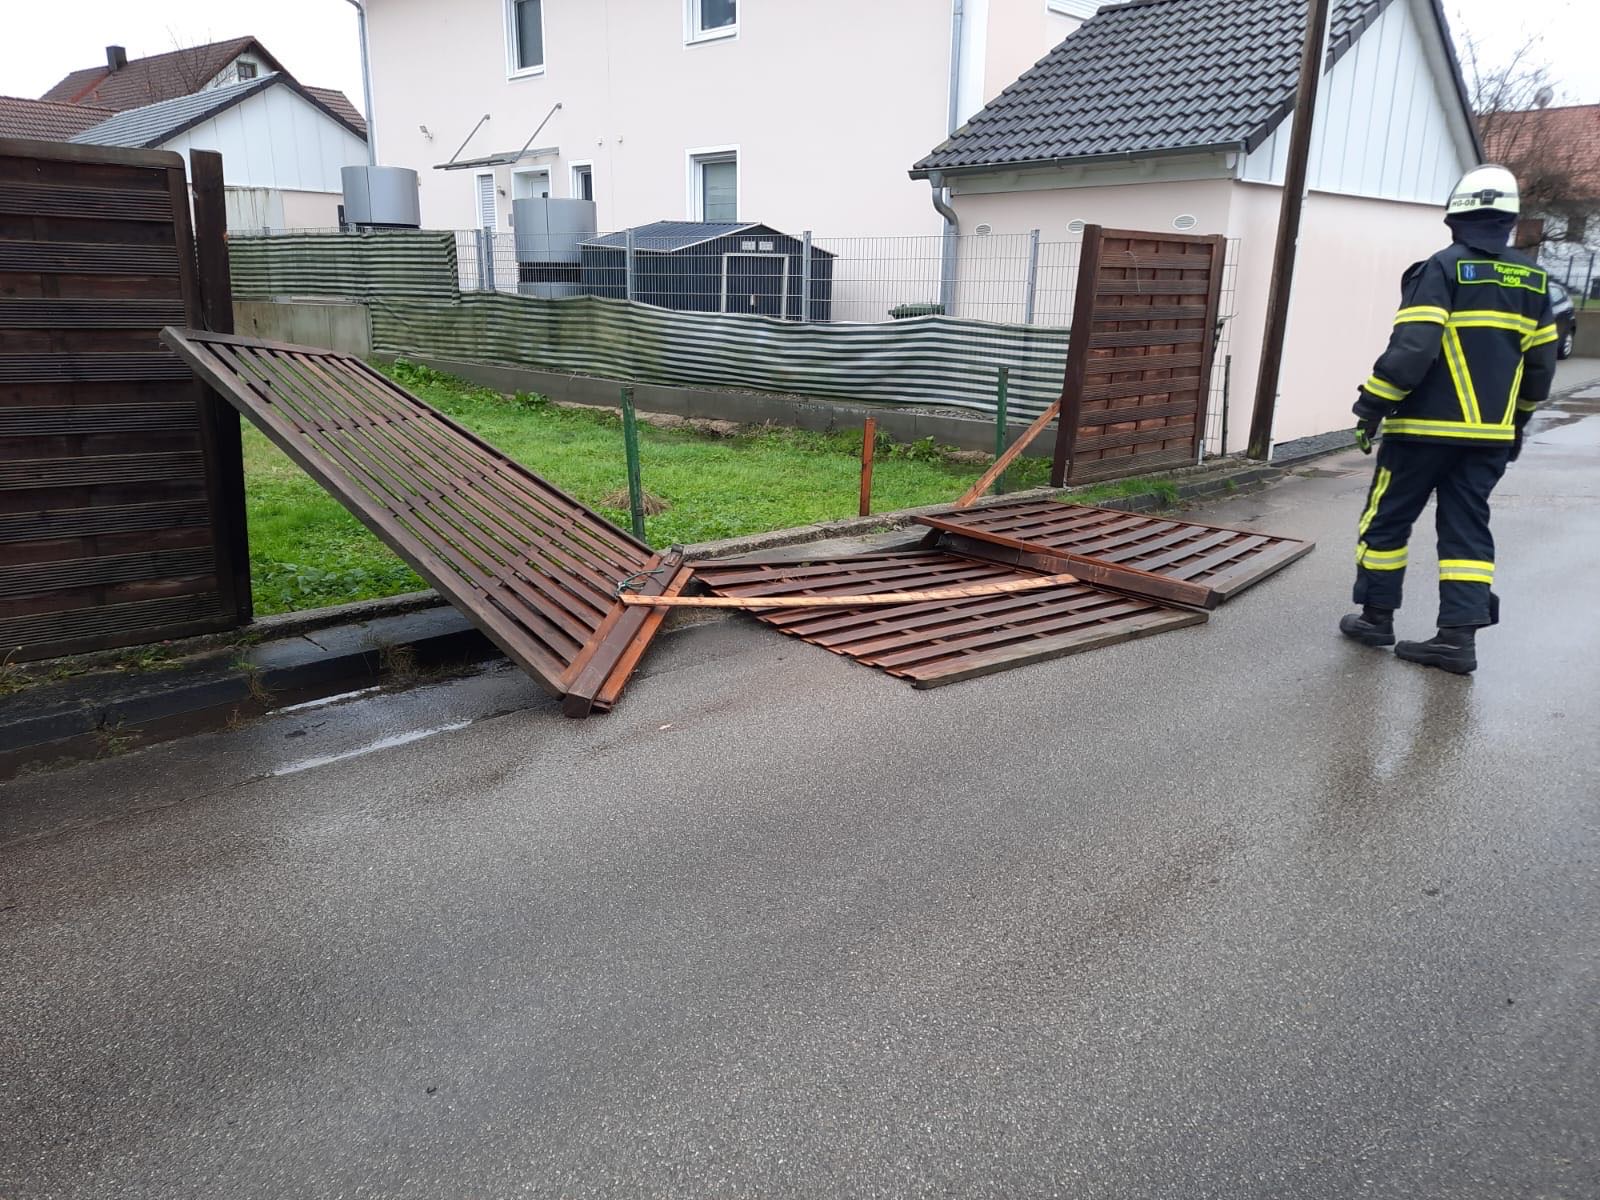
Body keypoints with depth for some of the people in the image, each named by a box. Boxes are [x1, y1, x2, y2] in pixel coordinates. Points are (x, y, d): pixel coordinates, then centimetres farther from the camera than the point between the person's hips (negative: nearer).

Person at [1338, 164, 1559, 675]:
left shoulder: (1443, 268, -9)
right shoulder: (1531, 279, 10)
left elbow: (1412, 347, -19)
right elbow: (1540, 362, 15)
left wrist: (1372, 406, -12)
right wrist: (1519, 421, 27)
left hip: (1427, 426, -6)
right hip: (1490, 435, 6)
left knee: (1386, 518, 8)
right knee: (1467, 528, 8)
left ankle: (1376, 616, 16)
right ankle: (1459, 636, 4)